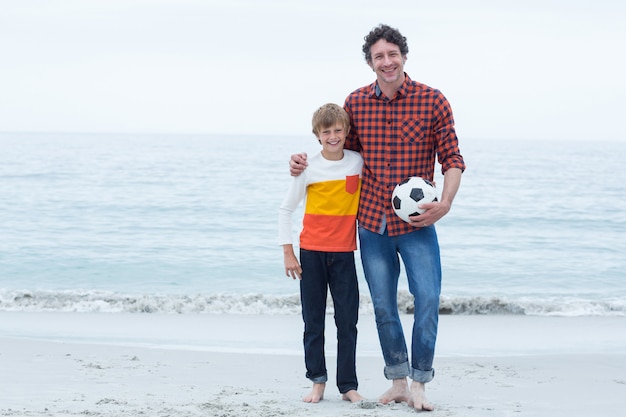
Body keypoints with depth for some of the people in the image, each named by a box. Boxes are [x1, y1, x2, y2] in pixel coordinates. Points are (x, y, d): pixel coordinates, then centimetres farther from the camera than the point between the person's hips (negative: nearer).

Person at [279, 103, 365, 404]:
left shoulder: (358, 162, 1)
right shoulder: (309, 168, -5)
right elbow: (286, 210, 1)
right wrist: (288, 253, -2)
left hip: (344, 253, 1)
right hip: (312, 252, -1)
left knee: (347, 321, 1)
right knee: (313, 322, 5)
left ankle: (348, 385, 7)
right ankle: (317, 382, 13)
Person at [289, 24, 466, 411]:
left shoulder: (433, 101, -7)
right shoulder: (356, 103, 2)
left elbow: (452, 158, -5)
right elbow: (345, 151, 16)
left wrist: (445, 203, -19)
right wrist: (306, 161, 0)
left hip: (416, 224, -3)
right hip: (372, 223, 3)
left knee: (428, 299, -10)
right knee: (383, 306, 9)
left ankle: (419, 384, 2)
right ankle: (398, 382, 22)